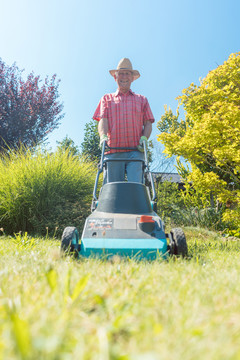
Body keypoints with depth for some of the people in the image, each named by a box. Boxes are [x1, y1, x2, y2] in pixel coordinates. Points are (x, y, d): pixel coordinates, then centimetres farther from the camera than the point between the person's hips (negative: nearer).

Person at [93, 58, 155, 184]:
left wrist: (144, 138, -7)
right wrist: (103, 136, -14)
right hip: (112, 151, 0)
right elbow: (102, 120, 7)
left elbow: (148, 123, 15)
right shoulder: (107, 99, 22)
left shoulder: (142, 100, 24)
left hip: (135, 151, 0)